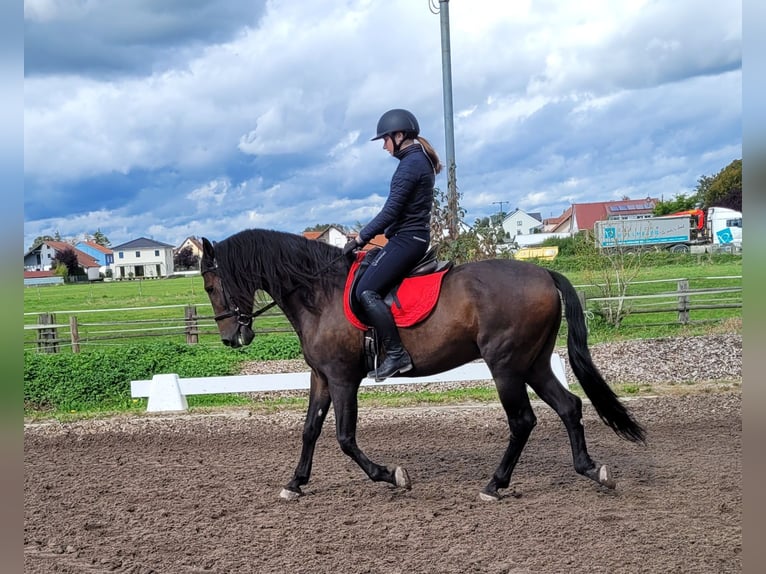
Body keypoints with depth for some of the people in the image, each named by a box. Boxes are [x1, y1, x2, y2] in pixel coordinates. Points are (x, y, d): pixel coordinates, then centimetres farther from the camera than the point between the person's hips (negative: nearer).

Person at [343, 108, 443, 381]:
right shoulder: (421, 160, 16)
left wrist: (359, 239, -12)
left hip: (406, 239, -11)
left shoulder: (410, 164, -15)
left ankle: (396, 355, -18)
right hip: (413, 237, 11)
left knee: (366, 291, -17)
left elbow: (390, 212, -20)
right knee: (367, 281, 19)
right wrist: (368, 236, 17)